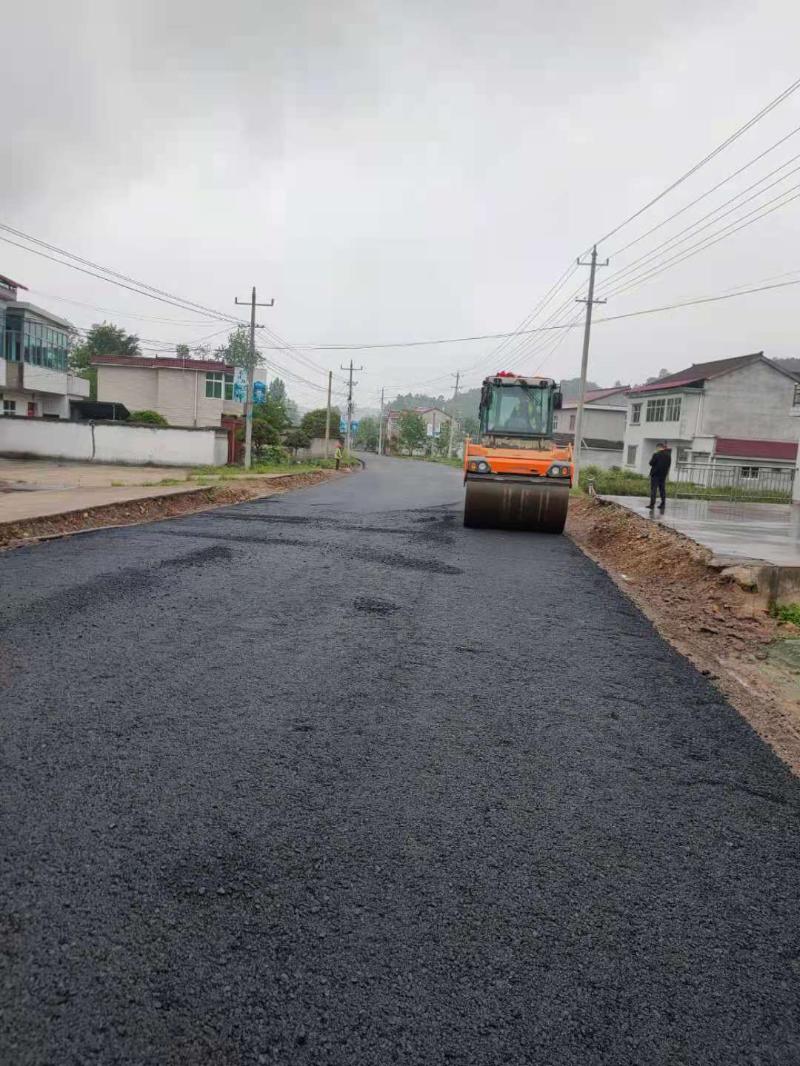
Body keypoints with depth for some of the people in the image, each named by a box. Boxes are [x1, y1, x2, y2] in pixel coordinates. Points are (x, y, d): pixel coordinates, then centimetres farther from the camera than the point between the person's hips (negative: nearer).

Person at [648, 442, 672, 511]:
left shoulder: (656, 454, -15)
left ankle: (652, 504, -8)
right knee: (662, 489, 12)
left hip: (655, 474, -6)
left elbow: (651, 463, -10)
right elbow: (669, 465, 11)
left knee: (653, 489, -4)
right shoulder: (668, 455, 5)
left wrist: (653, 456, 4)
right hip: (663, 474, 6)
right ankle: (663, 504, 13)